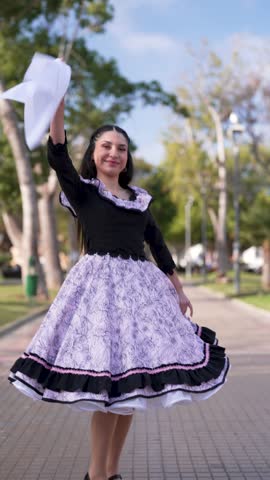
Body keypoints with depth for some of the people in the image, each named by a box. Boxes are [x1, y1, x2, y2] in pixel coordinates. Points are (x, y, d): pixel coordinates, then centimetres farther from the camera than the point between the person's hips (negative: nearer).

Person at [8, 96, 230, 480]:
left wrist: (179, 290, 17)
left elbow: (158, 246, 19)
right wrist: (58, 95, -21)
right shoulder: (82, 191, 3)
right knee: (108, 380, -12)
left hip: (141, 287, 6)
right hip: (100, 284, -5)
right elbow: (57, 154, -13)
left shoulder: (139, 199, 17)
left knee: (132, 382, 5)